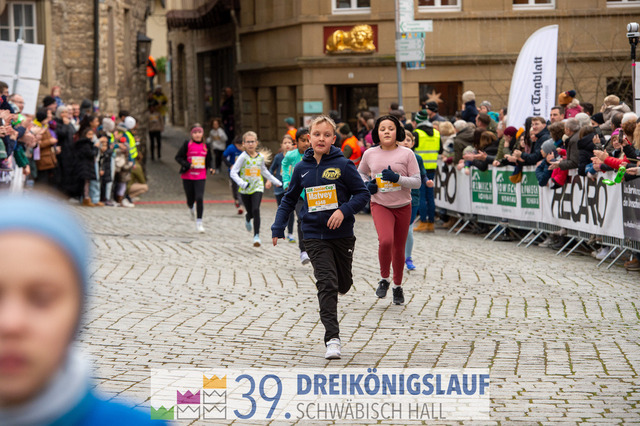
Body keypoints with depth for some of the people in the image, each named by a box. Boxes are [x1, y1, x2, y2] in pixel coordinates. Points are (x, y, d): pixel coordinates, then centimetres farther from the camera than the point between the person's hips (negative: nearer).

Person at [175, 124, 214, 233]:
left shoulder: (206, 146, 5)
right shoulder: (187, 144, -5)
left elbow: (209, 159, 18)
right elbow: (178, 157, -4)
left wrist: (210, 168, -1)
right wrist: (188, 165, -17)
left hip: (201, 177, 1)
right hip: (188, 176, -1)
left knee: (199, 198, -14)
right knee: (190, 199, 9)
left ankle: (199, 223, -7)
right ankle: (192, 209, 47)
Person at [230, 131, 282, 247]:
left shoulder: (261, 157, 4)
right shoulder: (243, 157, -8)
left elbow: (264, 171, 21)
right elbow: (233, 172, -12)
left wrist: (278, 182, 25)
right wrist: (242, 183, -27)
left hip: (257, 188, 1)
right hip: (245, 189, -1)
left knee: (256, 210, -18)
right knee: (250, 212, 8)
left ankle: (256, 236, -13)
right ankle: (248, 219, 47)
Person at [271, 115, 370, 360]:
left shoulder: (342, 165, -5)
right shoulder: (302, 168, 4)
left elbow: (362, 194, -3)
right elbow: (289, 200, 14)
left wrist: (344, 210, -19)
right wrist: (278, 228, 7)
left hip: (342, 234, 0)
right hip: (315, 236, 0)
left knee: (343, 284, 12)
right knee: (326, 284, -13)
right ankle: (332, 339, -15)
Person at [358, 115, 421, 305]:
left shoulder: (406, 154, -5)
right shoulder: (370, 154, 0)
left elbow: (417, 182, -6)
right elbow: (360, 173, 19)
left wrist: (397, 178, -21)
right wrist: (367, 184, -2)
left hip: (403, 206, 1)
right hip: (380, 205, -1)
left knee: (399, 249, 9)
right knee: (385, 240, -25)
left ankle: (398, 286, 31)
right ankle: (384, 279, -1)